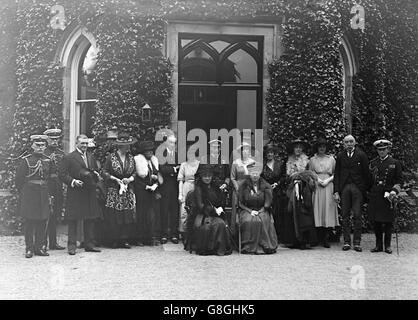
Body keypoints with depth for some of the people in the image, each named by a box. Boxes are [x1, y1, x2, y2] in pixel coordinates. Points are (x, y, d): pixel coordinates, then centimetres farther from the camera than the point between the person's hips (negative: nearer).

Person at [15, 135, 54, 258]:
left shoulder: (48, 160, 9)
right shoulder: (26, 160, -3)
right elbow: (19, 179, -1)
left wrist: (50, 194, 10)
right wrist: (24, 194, -2)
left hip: (44, 195, 4)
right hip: (29, 195, -4)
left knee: (42, 222, 5)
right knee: (29, 222, 0)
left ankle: (39, 247, 14)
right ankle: (29, 249, 7)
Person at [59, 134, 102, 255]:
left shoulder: (91, 157, 17)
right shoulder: (68, 158, -2)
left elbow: (96, 172, 26)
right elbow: (62, 174, -7)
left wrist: (96, 175, 3)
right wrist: (73, 181, -19)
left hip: (90, 193, 6)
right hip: (75, 194, -6)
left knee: (91, 219, 8)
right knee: (73, 220, -3)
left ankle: (89, 244, 16)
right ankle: (72, 246, 2)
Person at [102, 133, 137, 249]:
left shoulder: (131, 158, 9)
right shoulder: (111, 157, -3)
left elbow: (134, 172, 13)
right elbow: (105, 172, -3)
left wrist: (129, 179, -6)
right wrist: (116, 179, -12)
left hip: (128, 191, 4)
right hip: (114, 191, -4)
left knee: (128, 216, -1)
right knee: (114, 217, -4)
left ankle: (124, 240, 6)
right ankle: (115, 240, 5)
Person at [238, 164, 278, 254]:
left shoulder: (264, 185, 7)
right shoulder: (244, 185, 5)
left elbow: (268, 202, 4)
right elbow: (240, 203, 4)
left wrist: (260, 211, -9)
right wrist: (250, 211, -8)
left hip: (262, 210, 1)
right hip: (247, 211, 0)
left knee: (264, 221, -31)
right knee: (248, 221, -32)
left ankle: (265, 246, -23)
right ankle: (249, 247, -26)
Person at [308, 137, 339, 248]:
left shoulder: (331, 159, 11)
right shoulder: (312, 160, 11)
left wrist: (328, 180, -7)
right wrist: (318, 180, -7)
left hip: (328, 186, 0)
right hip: (316, 186, 0)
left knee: (328, 209, -6)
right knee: (317, 209, -6)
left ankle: (326, 239, -5)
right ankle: (319, 238, -2)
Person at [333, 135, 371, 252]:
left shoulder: (361, 155, 2)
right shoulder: (340, 156, 9)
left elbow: (366, 173, 3)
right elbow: (336, 175, 8)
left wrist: (366, 189, -1)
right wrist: (336, 192, 1)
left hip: (358, 188, -2)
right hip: (344, 188, 2)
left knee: (357, 215, -3)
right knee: (345, 216, 3)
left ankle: (357, 242, 3)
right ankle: (346, 241, 9)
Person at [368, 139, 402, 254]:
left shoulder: (395, 163, 3)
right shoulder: (373, 163, 10)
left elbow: (399, 180, 2)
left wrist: (394, 191, -13)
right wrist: (368, 193, 6)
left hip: (388, 195, -2)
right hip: (375, 196, 2)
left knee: (388, 222, 1)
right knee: (376, 221, 4)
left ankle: (387, 245, 11)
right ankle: (378, 245, 13)